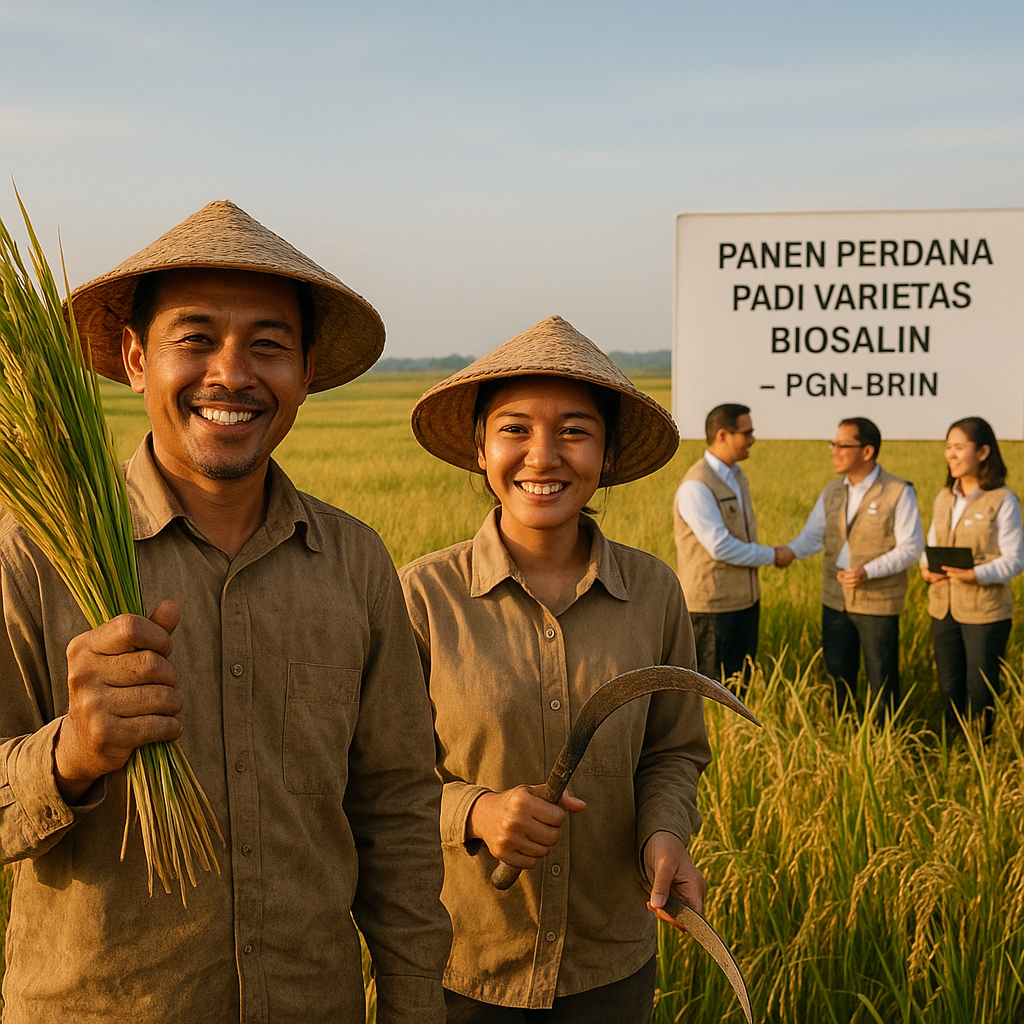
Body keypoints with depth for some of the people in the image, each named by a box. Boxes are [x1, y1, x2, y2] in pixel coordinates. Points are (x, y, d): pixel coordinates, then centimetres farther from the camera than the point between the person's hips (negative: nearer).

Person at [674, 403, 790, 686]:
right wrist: (772, 556, -12)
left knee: (742, 680, 12)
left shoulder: (737, 476, 10)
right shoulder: (696, 486, -19)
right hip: (712, 606, -8)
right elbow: (720, 546, -23)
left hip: (746, 599, 8)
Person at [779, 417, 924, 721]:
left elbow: (911, 548, -12)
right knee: (837, 677, 15)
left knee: (881, 682, 5)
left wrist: (868, 571, -23)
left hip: (878, 604, -5)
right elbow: (812, 536, 5)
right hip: (835, 601, 6)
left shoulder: (898, 493, -11)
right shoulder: (832, 492, 7)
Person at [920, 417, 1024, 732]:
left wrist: (976, 575, -26)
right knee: (949, 688, 13)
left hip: (985, 612, -5)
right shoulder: (944, 498, 9)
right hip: (943, 608, 5)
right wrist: (926, 567, -8)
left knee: (980, 693, 4)